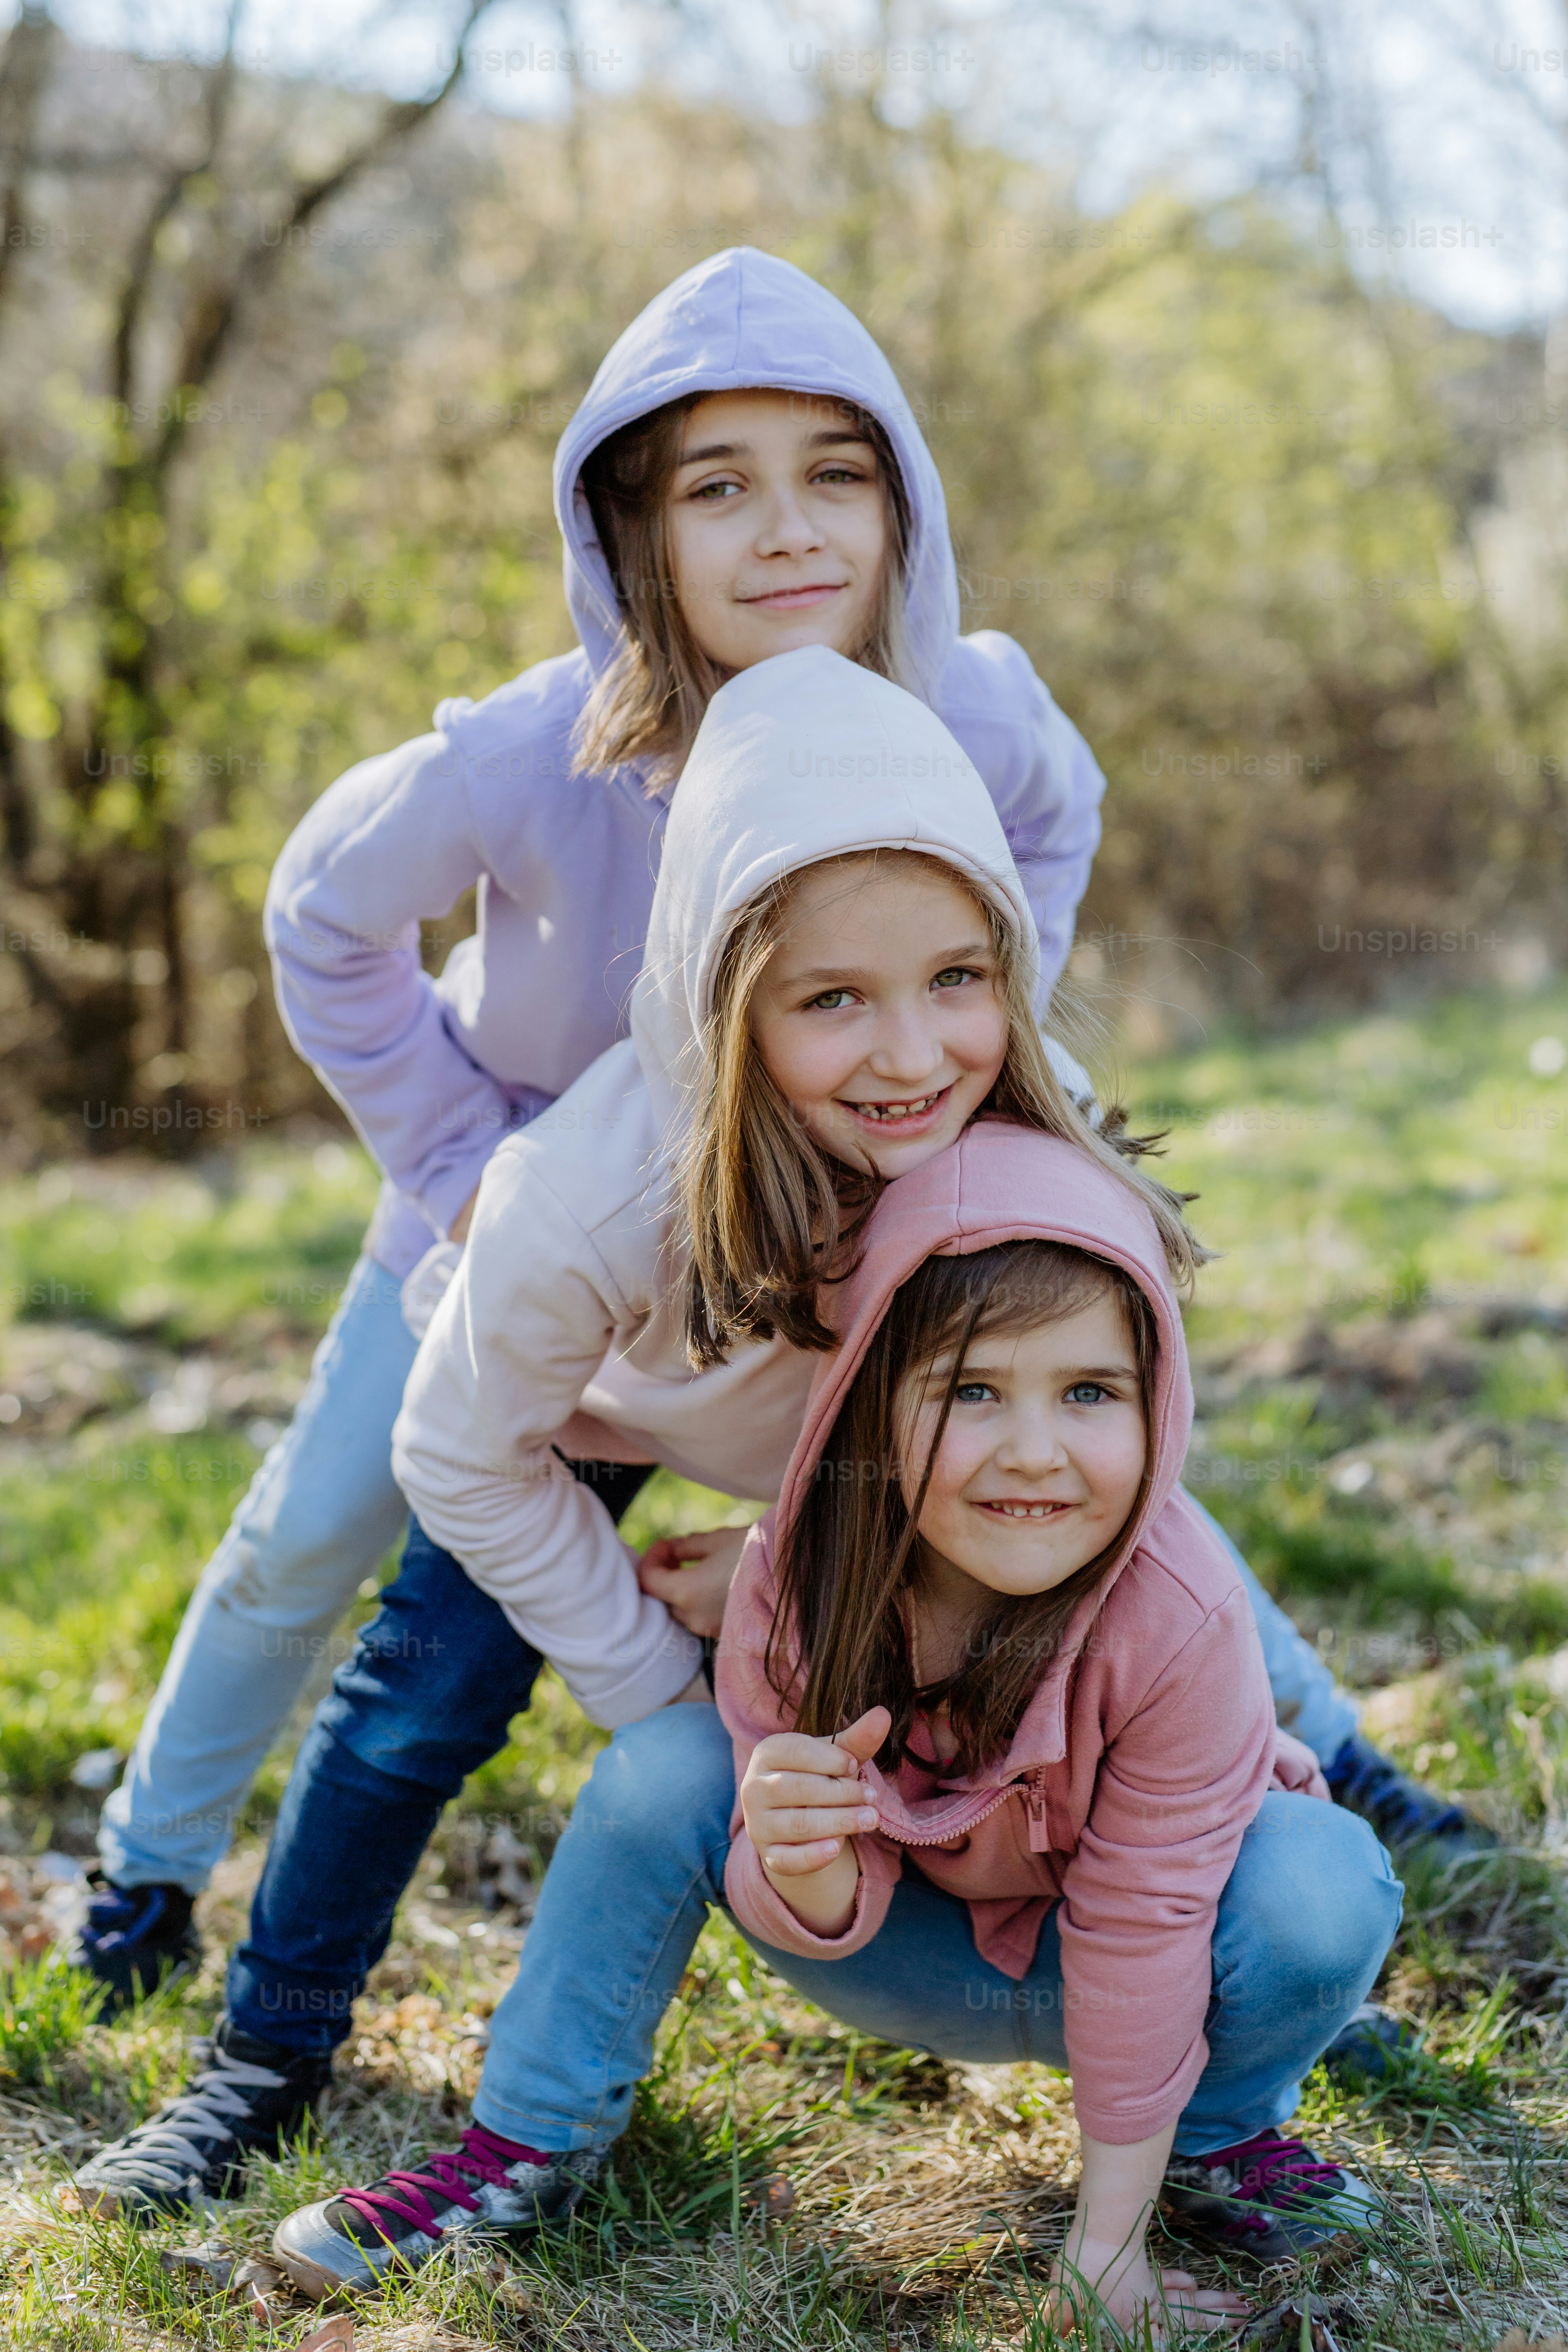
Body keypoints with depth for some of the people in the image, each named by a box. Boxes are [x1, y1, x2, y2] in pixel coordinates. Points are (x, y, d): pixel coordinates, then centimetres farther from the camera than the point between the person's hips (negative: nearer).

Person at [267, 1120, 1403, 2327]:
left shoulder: (1179, 1615, -35)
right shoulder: (801, 1574, -28)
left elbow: (1140, 1927, -25)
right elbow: (830, 1914, -20)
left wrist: (1108, 2237, -17)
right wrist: (807, 1873, -46)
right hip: (913, 1943, 2)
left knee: (1322, 1891, -33)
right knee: (662, 1765, -22)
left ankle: (1219, 2136, 2)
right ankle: (527, 2150, -1)